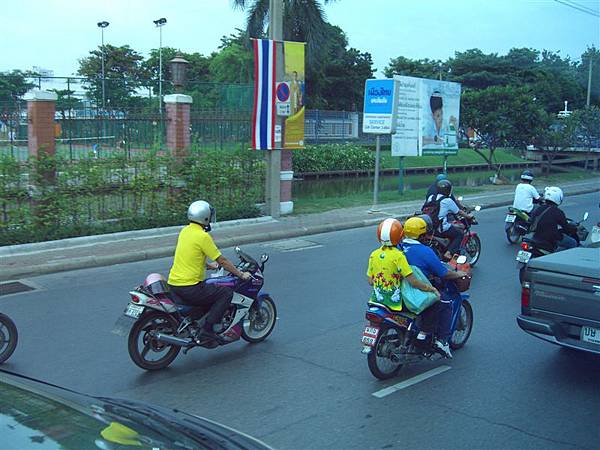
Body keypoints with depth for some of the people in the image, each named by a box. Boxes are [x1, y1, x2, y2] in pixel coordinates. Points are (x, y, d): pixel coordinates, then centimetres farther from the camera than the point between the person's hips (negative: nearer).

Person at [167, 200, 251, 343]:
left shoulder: (185, 231, 11)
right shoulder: (203, 236, -14)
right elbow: (222, 261, -10)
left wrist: (208, 265, 40)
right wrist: (241, 274, 0)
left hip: (173, 284, 9)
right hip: (189, 287, -9)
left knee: (207, 288, 33)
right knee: (226, 292, -4)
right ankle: (207, 329, -11)